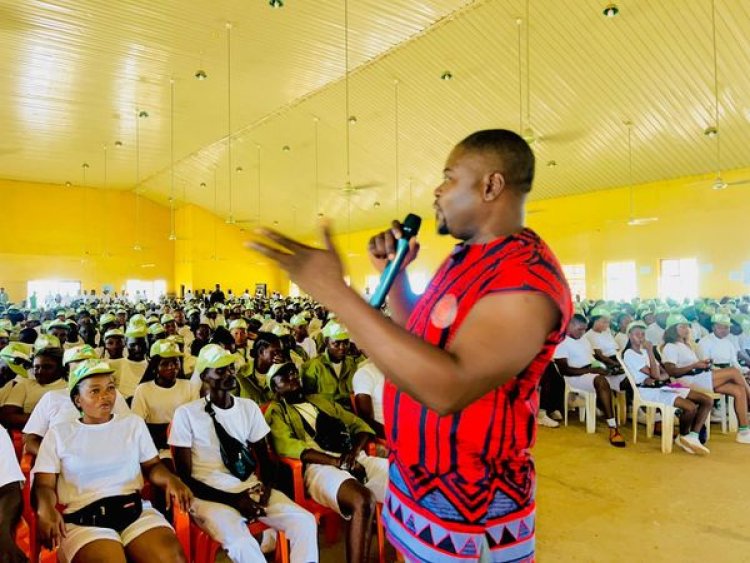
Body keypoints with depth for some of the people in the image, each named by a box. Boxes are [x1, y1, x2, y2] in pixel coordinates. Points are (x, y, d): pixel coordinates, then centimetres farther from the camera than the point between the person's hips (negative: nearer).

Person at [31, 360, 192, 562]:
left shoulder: (134, 424, 16)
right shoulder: (58, 434, 12)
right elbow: (44, 484, 8)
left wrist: (170, 479, -7)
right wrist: (46, 509, -15)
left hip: (136, 510, 1)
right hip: (83, 519, -1)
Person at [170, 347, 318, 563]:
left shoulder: (249, 407, 9)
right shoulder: (186, 413, -5)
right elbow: (185, 477, -5)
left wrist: (266, 488, -10)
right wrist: (233, 499, -14)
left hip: (250, 487, 4)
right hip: (210, 495, -4)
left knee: (305, 521, -19)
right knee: (241, 543, -35)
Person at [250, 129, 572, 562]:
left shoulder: (527, 278, -25)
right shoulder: (466, 258, 6)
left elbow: (448, 388, -37)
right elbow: (417, 337, 16)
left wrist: (336, 292, -37)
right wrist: (393, 272, 1)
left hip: (468, 504, -8)